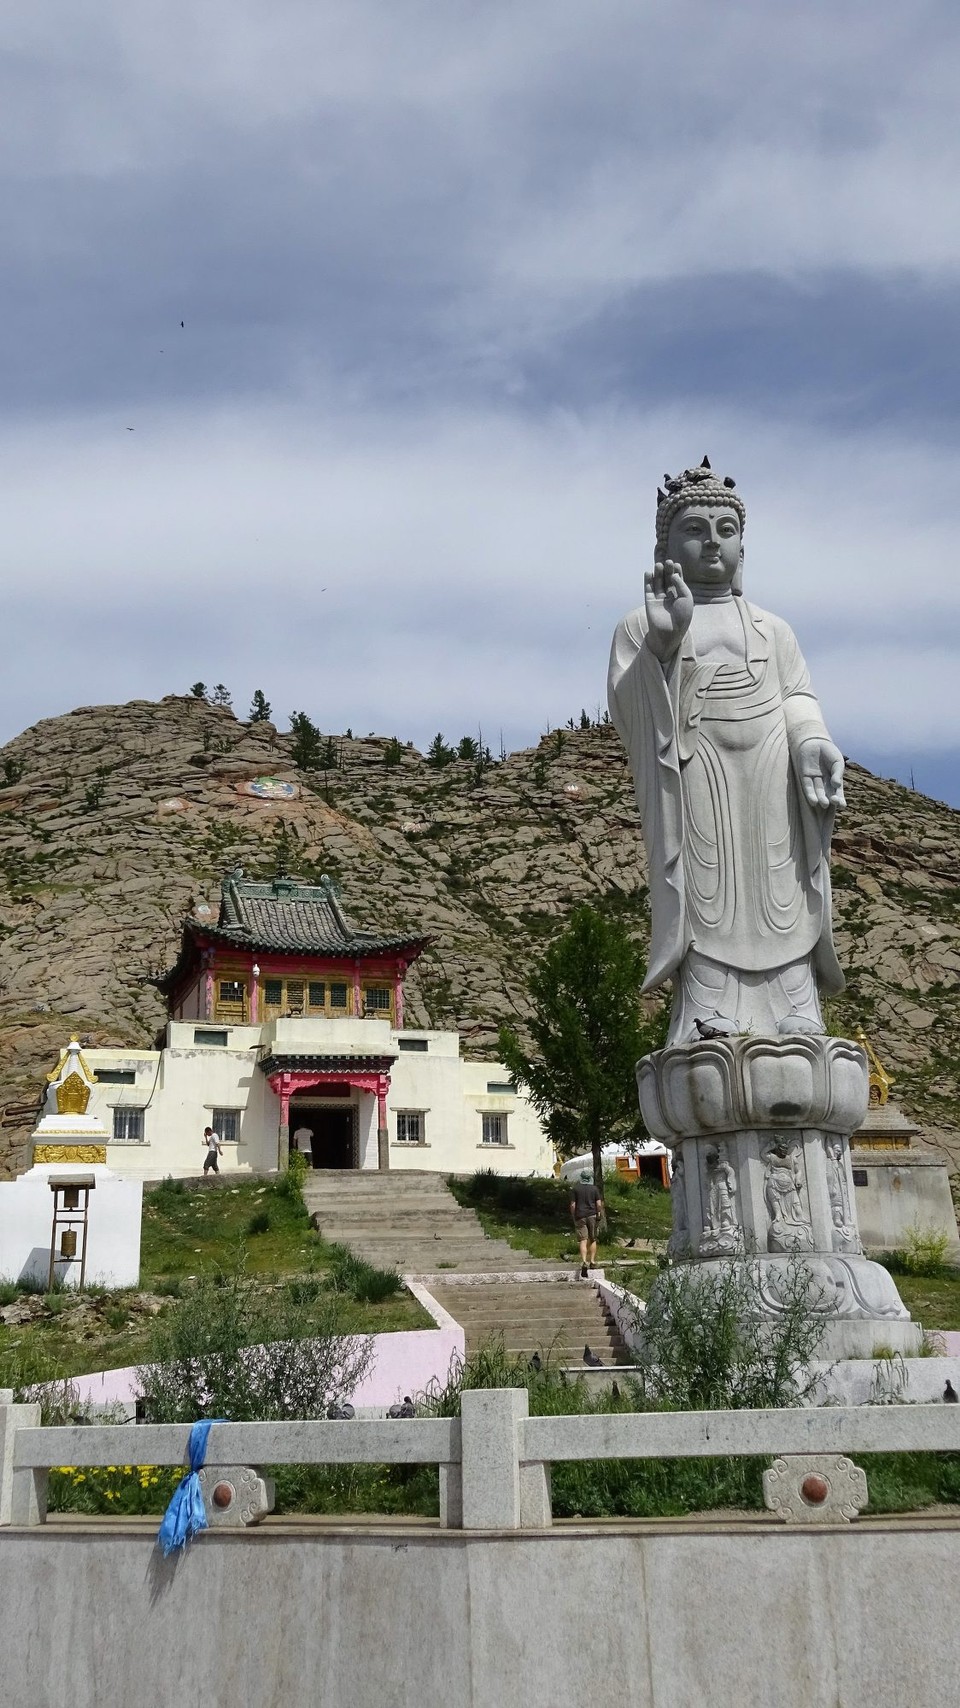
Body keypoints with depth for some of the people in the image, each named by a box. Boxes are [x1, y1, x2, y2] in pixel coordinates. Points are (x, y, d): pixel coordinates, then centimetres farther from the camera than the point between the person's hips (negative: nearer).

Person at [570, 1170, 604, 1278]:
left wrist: (573, 1217, 8)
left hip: (580, 1216, -1)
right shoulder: (594, 1188, 3)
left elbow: (573, 1205, -2)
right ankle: (592, 1261, 13)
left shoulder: (576, 1189, 0)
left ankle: (584, 1262, -21)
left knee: (583, 1240, -6)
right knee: (593, 1240, 13)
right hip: (592, 1216, 1)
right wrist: (599, 1213, 13)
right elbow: (599, 1204, -2)